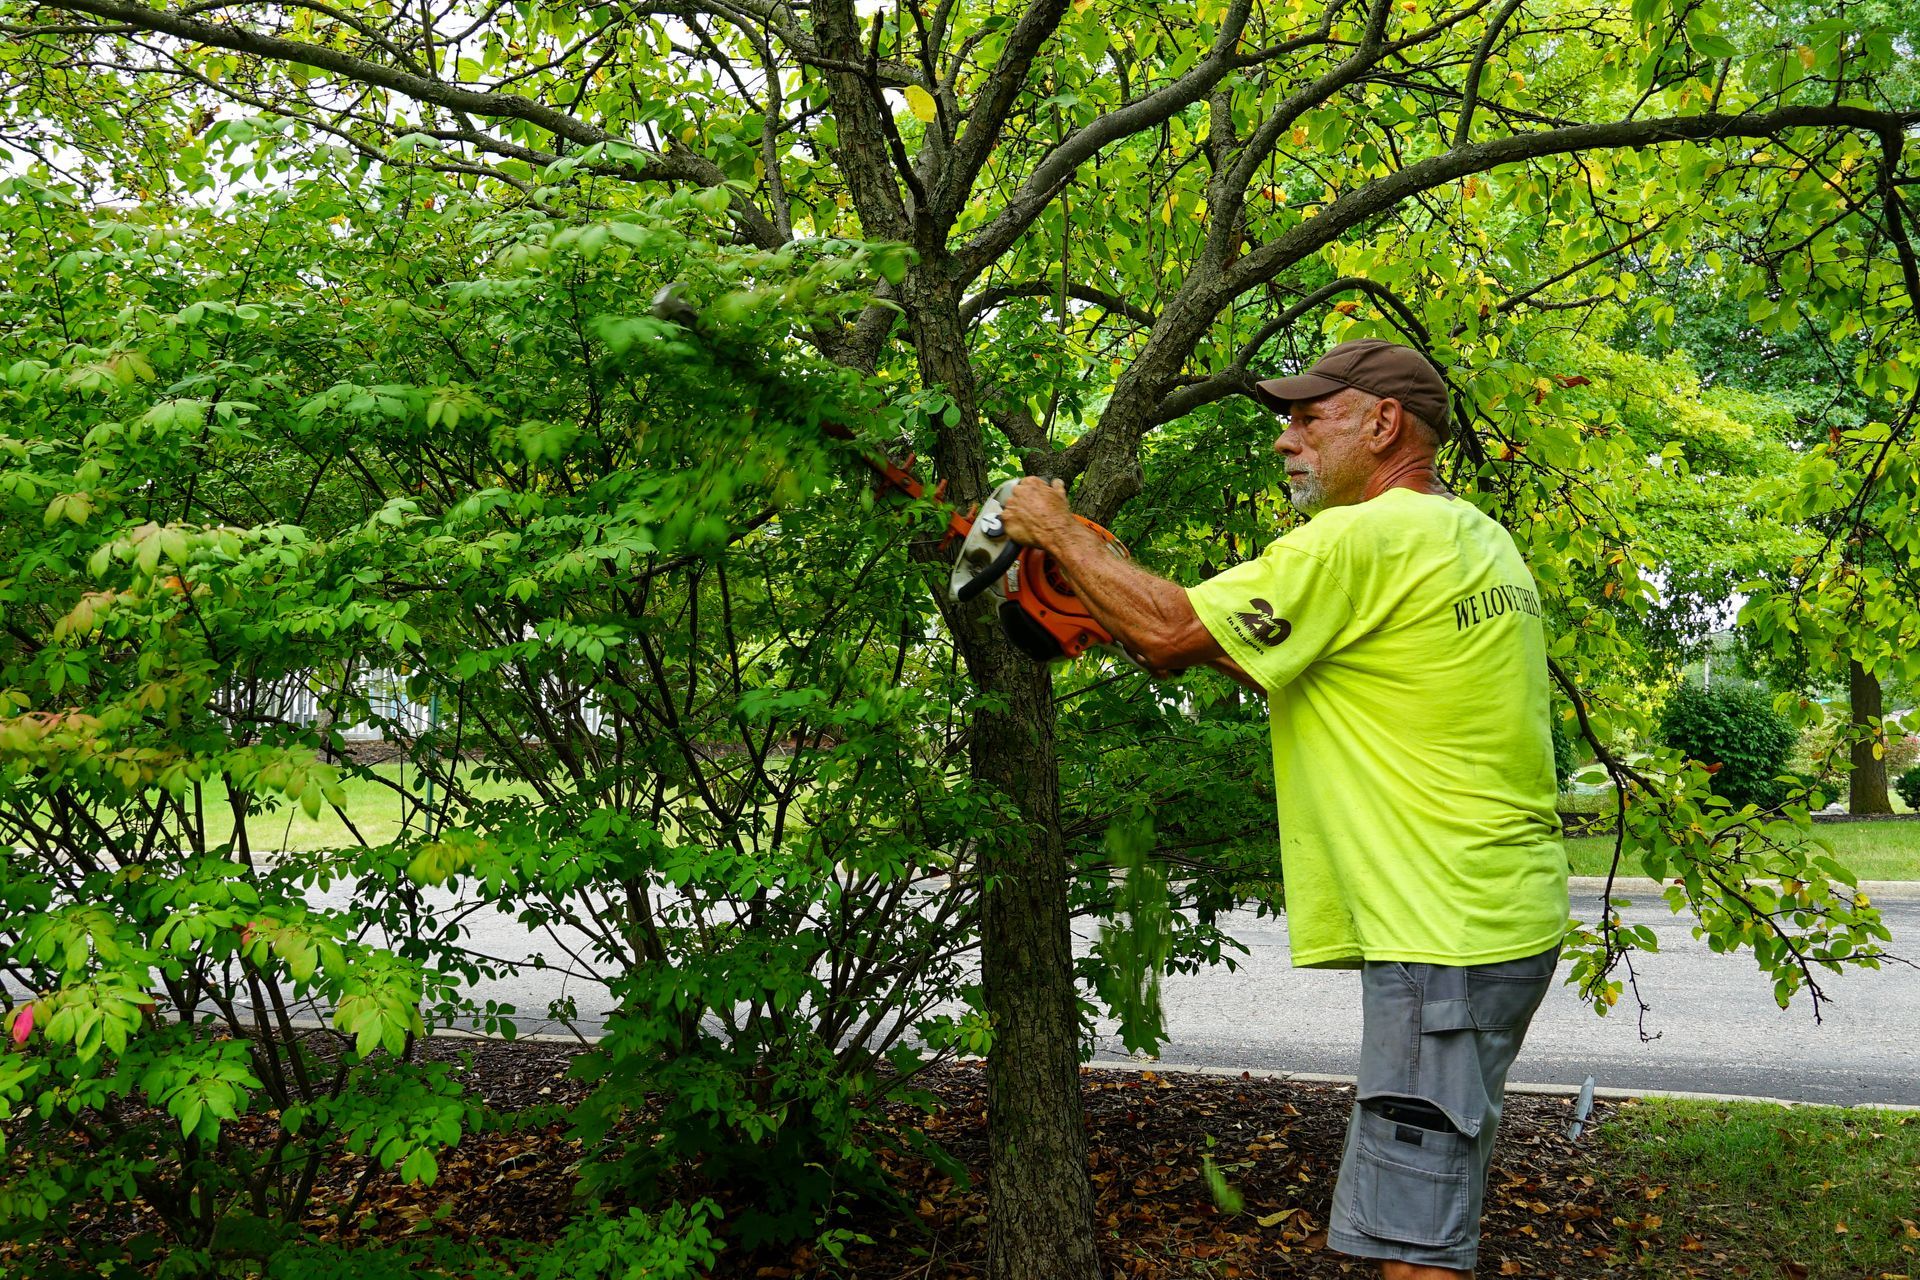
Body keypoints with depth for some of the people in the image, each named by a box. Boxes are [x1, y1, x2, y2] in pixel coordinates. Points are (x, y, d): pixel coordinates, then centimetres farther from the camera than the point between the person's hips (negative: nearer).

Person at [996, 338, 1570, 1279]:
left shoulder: (1361, 541, -16)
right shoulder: (1479, 539, 14)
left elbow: (1170, 633, -13)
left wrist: (1054, 530, 0)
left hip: (1445, 935, -10)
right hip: (1510, 917, 10)